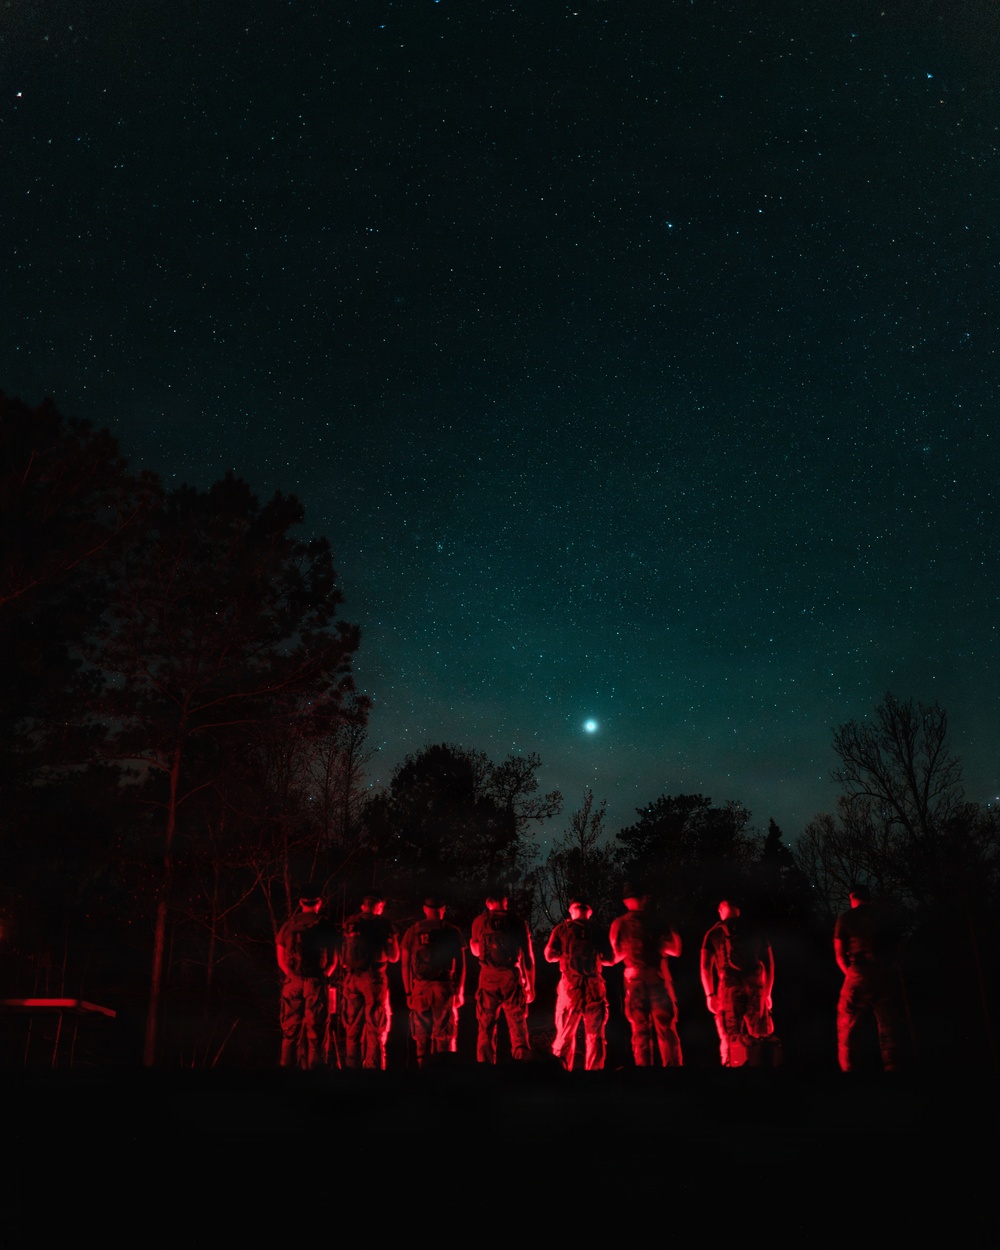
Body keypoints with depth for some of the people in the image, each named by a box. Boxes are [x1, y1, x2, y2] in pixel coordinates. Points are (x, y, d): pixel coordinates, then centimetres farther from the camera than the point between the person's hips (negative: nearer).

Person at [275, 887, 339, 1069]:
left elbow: (281, 960, 9)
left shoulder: (288, 926, 6)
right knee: (315, 1031, 4)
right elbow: (333, 961, 4)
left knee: (291, 1030, 10)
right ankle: (313, 1065, 4)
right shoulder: (326, 927, 0)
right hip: (316, 983, -2)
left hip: (292, 983, 2)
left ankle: (288, 1065, 11)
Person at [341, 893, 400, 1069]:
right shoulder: (382, 924, -3)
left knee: (352, 1028, 13)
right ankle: (373, 1066, 0)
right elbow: (393, 957, 1)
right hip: (373, 978, -4)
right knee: (375, 1029, 3)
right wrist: (394, 939, 18)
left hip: (352, 978, 4)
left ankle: (352, 1065, 15)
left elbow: (342, 954, 11)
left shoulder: (349, 923, 8)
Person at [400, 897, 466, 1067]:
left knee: (422, 1036, 10)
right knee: (444, 1035, 4)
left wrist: (408, 991, 9)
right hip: (444, 988, -1)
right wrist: (460, 991, 9)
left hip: (420, 989, 1)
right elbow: (461, 964, 2)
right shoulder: (453, 932, 3)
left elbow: (405, 964, 4)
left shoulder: (412, 931, 6)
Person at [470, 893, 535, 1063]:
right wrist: (530, 986, 7)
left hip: (488, 979, 1)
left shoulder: (479, 921, 6)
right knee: (518, 1028, 5)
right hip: (512, 979, -1)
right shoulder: (518, 922, 2)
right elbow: (528, 956, 1)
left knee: (486, 1029, 8)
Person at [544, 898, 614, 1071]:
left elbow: (550, 956, 0)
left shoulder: (562, 929, 4)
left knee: (565, 1035, 6)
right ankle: (594, 1070, 6)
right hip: (594, 986, 1)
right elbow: (610, 960, 6)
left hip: (570, 985, -1)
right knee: (595, 1035, 9)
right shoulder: (598, 931, 8)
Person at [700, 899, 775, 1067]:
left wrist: (710, 994, 11)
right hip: (755, 986, 1)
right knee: (759, 1036, 7)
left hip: (729, 986, -1)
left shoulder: (714, 933, 14)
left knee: (731, 1038, 3)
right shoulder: (755, 932, 19)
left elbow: (705, 967, 6)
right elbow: (769, 964, 15)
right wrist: (767, 992, 21)